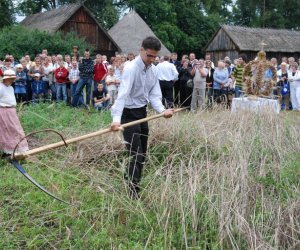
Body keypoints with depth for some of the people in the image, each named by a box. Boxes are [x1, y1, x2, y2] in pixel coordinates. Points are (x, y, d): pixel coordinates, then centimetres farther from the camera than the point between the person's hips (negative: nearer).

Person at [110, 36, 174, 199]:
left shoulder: (154, 70, 3)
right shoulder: (131, 68, -20)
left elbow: (154, 95, 1)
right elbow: (122, 94, -32)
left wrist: (162, 110, -18)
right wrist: (116, 119, -44)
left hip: (142, 112, 8)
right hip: (129, 113, -8)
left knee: (142, 153, 14)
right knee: (136, 155, -10)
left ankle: (129, 179, 31)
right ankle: (133, 193, -2)